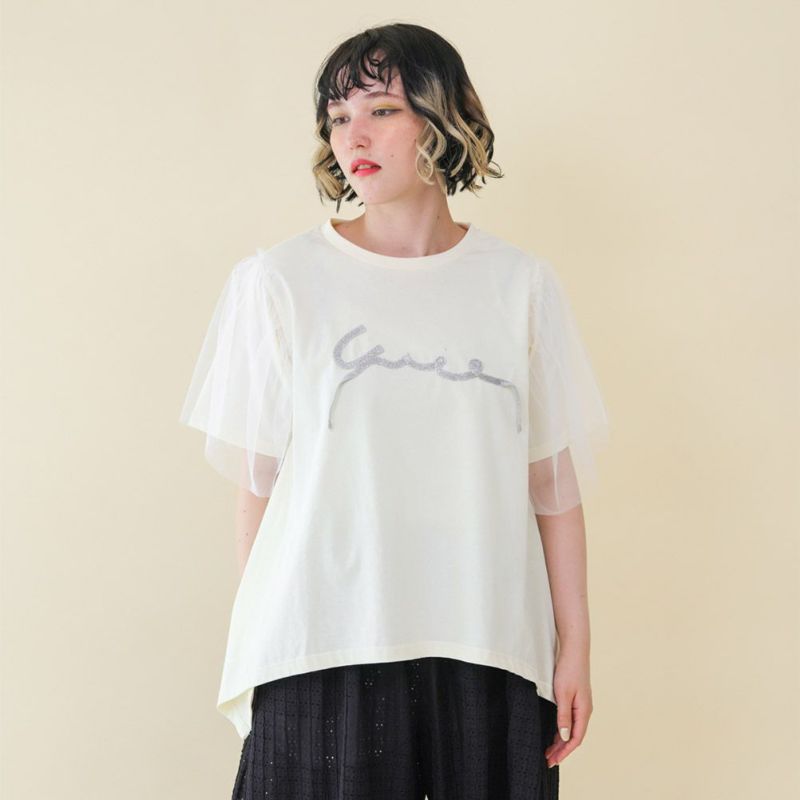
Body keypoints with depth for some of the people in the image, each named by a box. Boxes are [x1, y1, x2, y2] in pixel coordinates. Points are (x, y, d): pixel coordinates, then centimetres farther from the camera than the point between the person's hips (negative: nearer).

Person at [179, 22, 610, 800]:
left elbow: (554, 479, 5)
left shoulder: (521, 283, 5)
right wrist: (258, 641, 1)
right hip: (324, 651, -1)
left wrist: (574, 646, 4)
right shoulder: (277, 280, 1)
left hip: (489, 649, 2)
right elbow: (258, 483, 2)